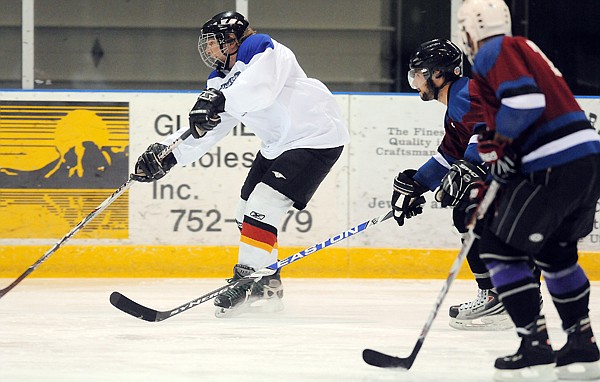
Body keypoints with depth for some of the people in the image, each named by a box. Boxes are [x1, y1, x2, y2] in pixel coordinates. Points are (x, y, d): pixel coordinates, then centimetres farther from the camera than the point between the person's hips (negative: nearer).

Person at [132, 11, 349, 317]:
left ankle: (250, 280, -15)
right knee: (248, 211, 11)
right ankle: (268, 284, 21)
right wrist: (166, 155, -5)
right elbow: (203, 131, 8)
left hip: (316, 136, -11)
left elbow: (261, 88, -37)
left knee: (263, 204, -19)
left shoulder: (261, 49, -16)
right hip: (278, 143, 11)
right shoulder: (221, 80, 11)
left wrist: (219, 100, -51)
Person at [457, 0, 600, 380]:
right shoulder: (524, 49, 25)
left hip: (556, 169, -10)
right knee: (556, 251, 25)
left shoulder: (495, 51, -5)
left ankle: (535, 348, -6)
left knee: (499, 246, -2)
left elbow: (526, 101, -20)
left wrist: (497, 142, -5)